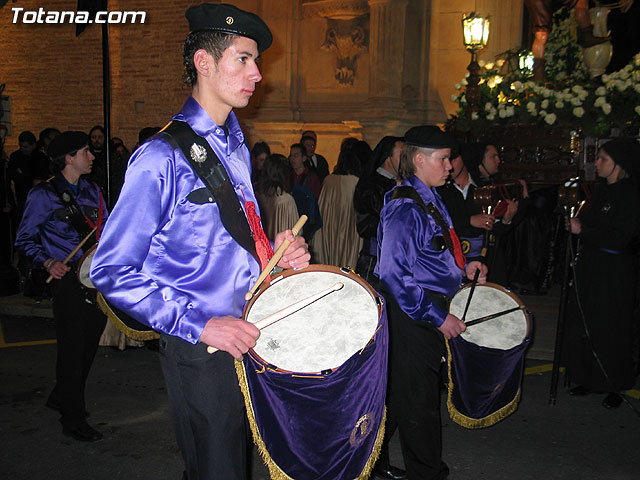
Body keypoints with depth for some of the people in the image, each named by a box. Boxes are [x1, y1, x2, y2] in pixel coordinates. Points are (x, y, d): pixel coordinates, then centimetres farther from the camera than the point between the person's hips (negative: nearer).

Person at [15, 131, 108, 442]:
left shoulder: (91, 190, 13)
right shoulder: (44, 195, -6)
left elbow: (107, 227, 20)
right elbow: (25, 240, -3)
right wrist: (48, 262, -18)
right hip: (68, 278, -7)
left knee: (89, 343, 15)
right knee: (72, 348, -2)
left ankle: (62, 397, 36)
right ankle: (73, 420, 10)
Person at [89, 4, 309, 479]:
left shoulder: (237, 148, 12)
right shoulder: (162, 158, -16)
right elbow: (112, 272, -16)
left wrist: (280, 255, 1)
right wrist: (200, 325, -23)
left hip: (247, 335, 8)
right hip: (201, 351, -8)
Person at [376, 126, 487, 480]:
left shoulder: (430, 199, 12)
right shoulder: (404, 207, -19)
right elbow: (394, 274, -24)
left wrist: (462, 267, 10)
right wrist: (437, 317, -21)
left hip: (431, 310, 10)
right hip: (412, 315, -10)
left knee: (423, 392, 20)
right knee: (418, 399, 3)